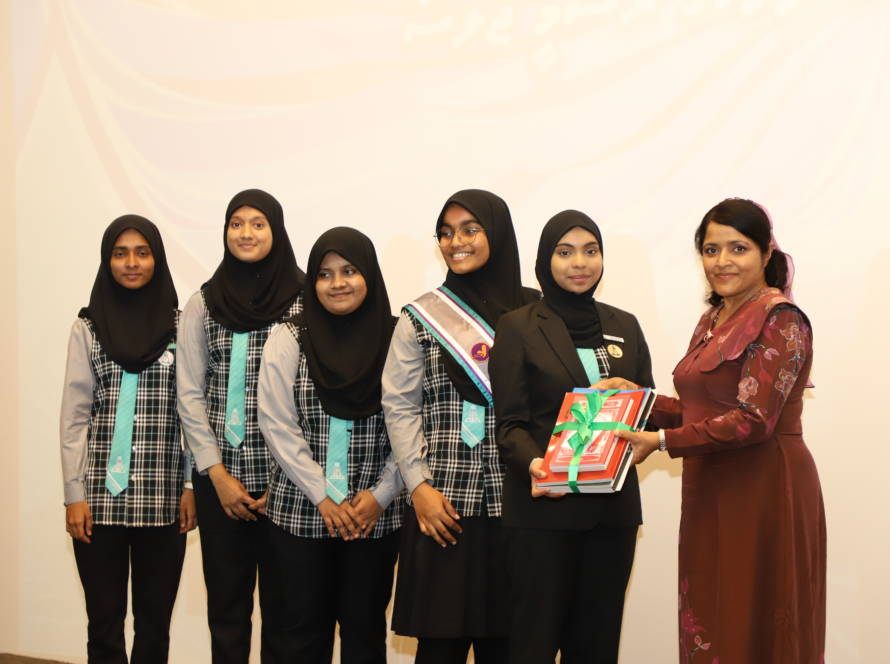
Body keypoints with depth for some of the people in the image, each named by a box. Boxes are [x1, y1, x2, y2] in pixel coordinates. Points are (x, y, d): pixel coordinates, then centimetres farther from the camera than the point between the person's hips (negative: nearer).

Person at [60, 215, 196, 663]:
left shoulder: (180, 326, 4)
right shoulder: (88, 327, 5)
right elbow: (74, 416, 2)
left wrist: (192, 485, -2)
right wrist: (74, 494, -4)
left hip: (163, 500, 0)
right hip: (100, 496, 0)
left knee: (155, 625, 5)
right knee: (104, 624, 3)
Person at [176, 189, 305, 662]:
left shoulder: (304, 300, -1)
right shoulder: (203, 304, 7)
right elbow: (190, 395, 5)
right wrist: (217, 474, -3)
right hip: (220, 477, 2)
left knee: (282, 601, 3)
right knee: (226, 604, 7)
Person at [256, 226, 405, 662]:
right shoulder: (288, 340, 1)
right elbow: (277, 426, -5)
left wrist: (380, 495, -9)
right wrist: (324, 498, -10)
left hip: (377, 515, 0)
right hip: (301, 512, 0)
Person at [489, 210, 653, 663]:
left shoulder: (624, 326, 13)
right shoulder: (518, 327, 1)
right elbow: (510, 423, -4)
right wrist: (533, 464, -23)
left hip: (613, 503, 4)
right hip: (542, 505, -3)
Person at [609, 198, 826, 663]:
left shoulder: (780, 319, -12)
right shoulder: (713, 320, 14)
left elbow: (753, 420, -20)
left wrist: (661, 442, -19)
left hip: (765, 490, -8)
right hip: (711, 494, 8)